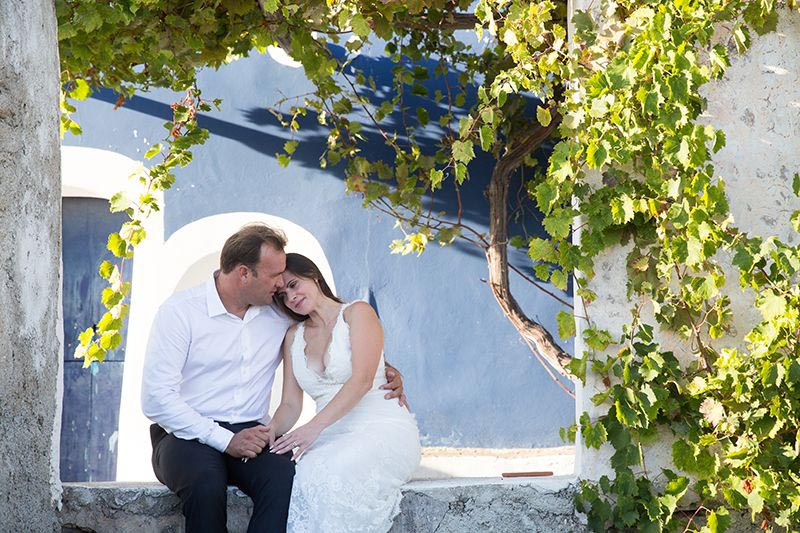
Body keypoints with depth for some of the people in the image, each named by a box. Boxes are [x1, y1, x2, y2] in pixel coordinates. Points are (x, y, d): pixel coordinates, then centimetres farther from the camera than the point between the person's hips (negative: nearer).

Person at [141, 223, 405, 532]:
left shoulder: (281, 315, 10)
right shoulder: (179, 312, -4)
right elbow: (156, 399, -10)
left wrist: (384, 370, 6)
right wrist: (225, 440, -18)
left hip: (250, 435, 3)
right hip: (188, 435, -3)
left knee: (286, 478, -32)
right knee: (207, 484, -38)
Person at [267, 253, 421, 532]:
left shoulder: (358, 313, 2)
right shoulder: (293, 337, 20)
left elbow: (362, 379, -13)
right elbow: (290, 404, 13)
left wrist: (314, 426, -24)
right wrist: (273, 428, -12)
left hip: (382, 429, -5)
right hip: (334, 437, 5)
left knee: (326, 478, -37)